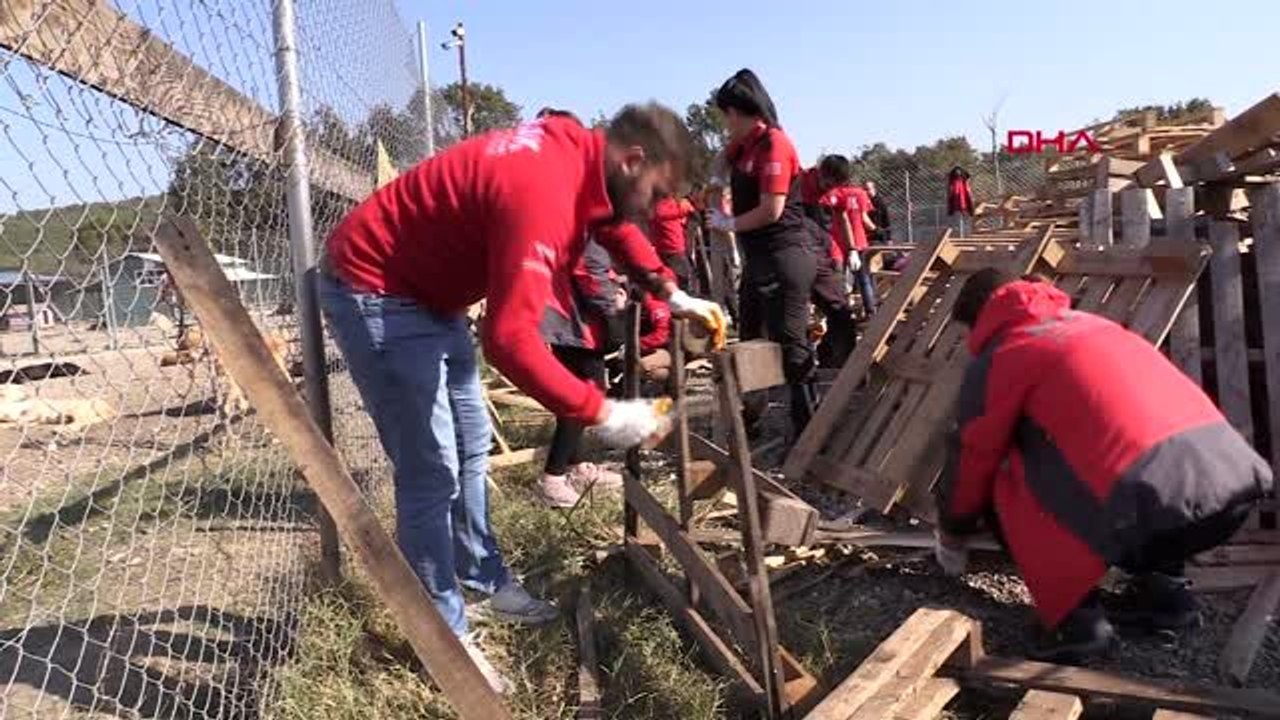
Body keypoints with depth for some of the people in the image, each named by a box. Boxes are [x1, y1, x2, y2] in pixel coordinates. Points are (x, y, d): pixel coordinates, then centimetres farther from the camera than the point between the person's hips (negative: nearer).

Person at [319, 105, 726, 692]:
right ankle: (444, 634, 10)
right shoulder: (542, 191, -32)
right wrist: (601, 413, -30)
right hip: (373, 292, -10)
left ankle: (485, 579, 32)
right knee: (431, 471, -6)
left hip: (428, 286, 10)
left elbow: (613, 224, 17)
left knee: (471, 446, 16)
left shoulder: (579, 152, -3)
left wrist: (674, 295, 6)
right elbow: (510, 337, -38)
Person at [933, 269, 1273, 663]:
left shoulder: (999, 356, 6)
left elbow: (971, 459, 13)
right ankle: (1162, 588, 23)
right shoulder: (1088, 322, 27)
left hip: (1151, 504, -7)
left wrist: (951, 535, 30)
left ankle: (1076, 617, 3)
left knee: (1004, 492, 12)